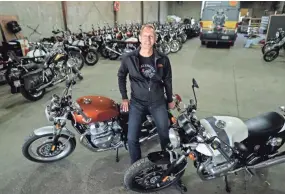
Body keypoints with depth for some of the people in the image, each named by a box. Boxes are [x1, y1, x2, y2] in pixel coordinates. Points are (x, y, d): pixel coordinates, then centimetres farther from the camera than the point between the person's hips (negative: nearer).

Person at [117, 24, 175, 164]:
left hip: (158, 102, 1)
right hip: (137, 102, 0)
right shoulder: (129, 58, -8)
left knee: (165, 135, 3)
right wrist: (124, 98, 4)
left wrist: (170, 100, 13)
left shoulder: (163, 59, -5)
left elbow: (167, 80, 7)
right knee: (132, 138, -6)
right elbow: (121, 76, 8)